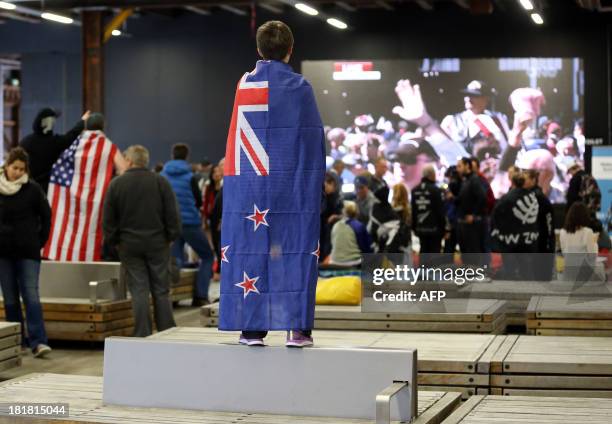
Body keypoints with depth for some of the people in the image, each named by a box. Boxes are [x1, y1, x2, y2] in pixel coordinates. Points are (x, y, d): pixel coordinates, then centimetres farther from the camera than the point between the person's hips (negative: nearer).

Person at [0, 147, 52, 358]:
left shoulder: (32, 189, -3)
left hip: (28, 251, -3)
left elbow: (46, 215, 5)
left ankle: (38, 342, -14)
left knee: (31, 296, -10)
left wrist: (40, 241, 2)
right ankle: (17, 341, 15)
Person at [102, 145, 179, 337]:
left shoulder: (116, 184, 0)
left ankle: (142, 336, 1)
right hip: (157, 243, 0)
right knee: (161, 290, 6)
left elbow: (108, 219, 1)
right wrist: (171, 237, 6)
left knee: (139, 291, 2)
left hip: (129, 244, 0)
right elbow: (172, 214, -3)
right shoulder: (161, 182, -1)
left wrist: (114, 241, 10)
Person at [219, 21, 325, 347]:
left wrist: (234, 173, 14)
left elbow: (235, 139, 7)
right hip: (293, 184, -2)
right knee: (294, 250, 1)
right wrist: (314, 180, 6)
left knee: (250, 249, 5)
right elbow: (314, 138, -1)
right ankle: (296, 327, -3)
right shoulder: (300, 87, -2)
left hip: (248, 184, 2)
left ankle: (252, 327, 4)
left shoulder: (244, 85, 5)